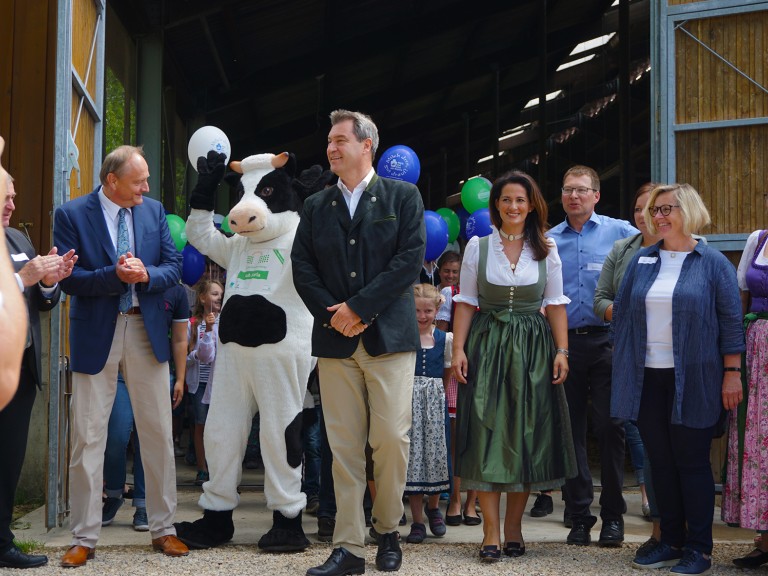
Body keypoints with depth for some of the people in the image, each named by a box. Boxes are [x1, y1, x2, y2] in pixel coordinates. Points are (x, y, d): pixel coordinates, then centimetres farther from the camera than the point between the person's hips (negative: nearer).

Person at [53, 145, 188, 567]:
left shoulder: (154, 211, 6)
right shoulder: (72, 215, -4)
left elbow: (174, 266, 3)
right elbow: (69, 279, -10)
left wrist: (145, 274, -16)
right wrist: (115, 275, -23)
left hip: (147, 330, 3)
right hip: (96, 334, -3)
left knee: (158, 433, 7)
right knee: (88, 437, 1)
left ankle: (163, 529, 18)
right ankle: (84, 539, 10)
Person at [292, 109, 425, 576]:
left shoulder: (403, 196, 5)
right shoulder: (316, 205, 15)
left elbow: (411, 258, -6)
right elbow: (302, 266, 9)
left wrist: (359, 307, -11)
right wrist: (332, 315, -7)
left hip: (389, 335, -3)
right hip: (335, 340, 3)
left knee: (392, 439, -6)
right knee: (344, 446, 2)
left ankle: (388, 531, 15)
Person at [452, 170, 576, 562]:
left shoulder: (546, 250, 7)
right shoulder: (478, 246, 5)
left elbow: (555, 304, 6)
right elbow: (466, 303, 4)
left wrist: (562, 350, -3)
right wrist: (458, 348, -6)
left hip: (532, 350, 1)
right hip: (487, 346, -1)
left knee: (526, 437, 3)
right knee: (486, 434, -6)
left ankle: (513, 525, 14)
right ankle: (491, 530, -3)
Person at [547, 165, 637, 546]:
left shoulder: (620, 232, 5)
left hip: (605, 341, -2)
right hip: (562, 342, 2)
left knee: (609, 427, -1)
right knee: (571, 430, 4)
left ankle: (613, 515, 10)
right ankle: (578, 515, 13)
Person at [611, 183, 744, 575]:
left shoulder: (712, 263, -2)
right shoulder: (641, 262, 10)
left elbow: (731, 321, -3)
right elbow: (621, 313, 13)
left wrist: (731, 373, -7)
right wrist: (620, 364, 8)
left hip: (692, 381, -4)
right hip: (648, 380, 4)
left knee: (692, 462, 1)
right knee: (661, 462, 10)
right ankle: (671, 541, 21)